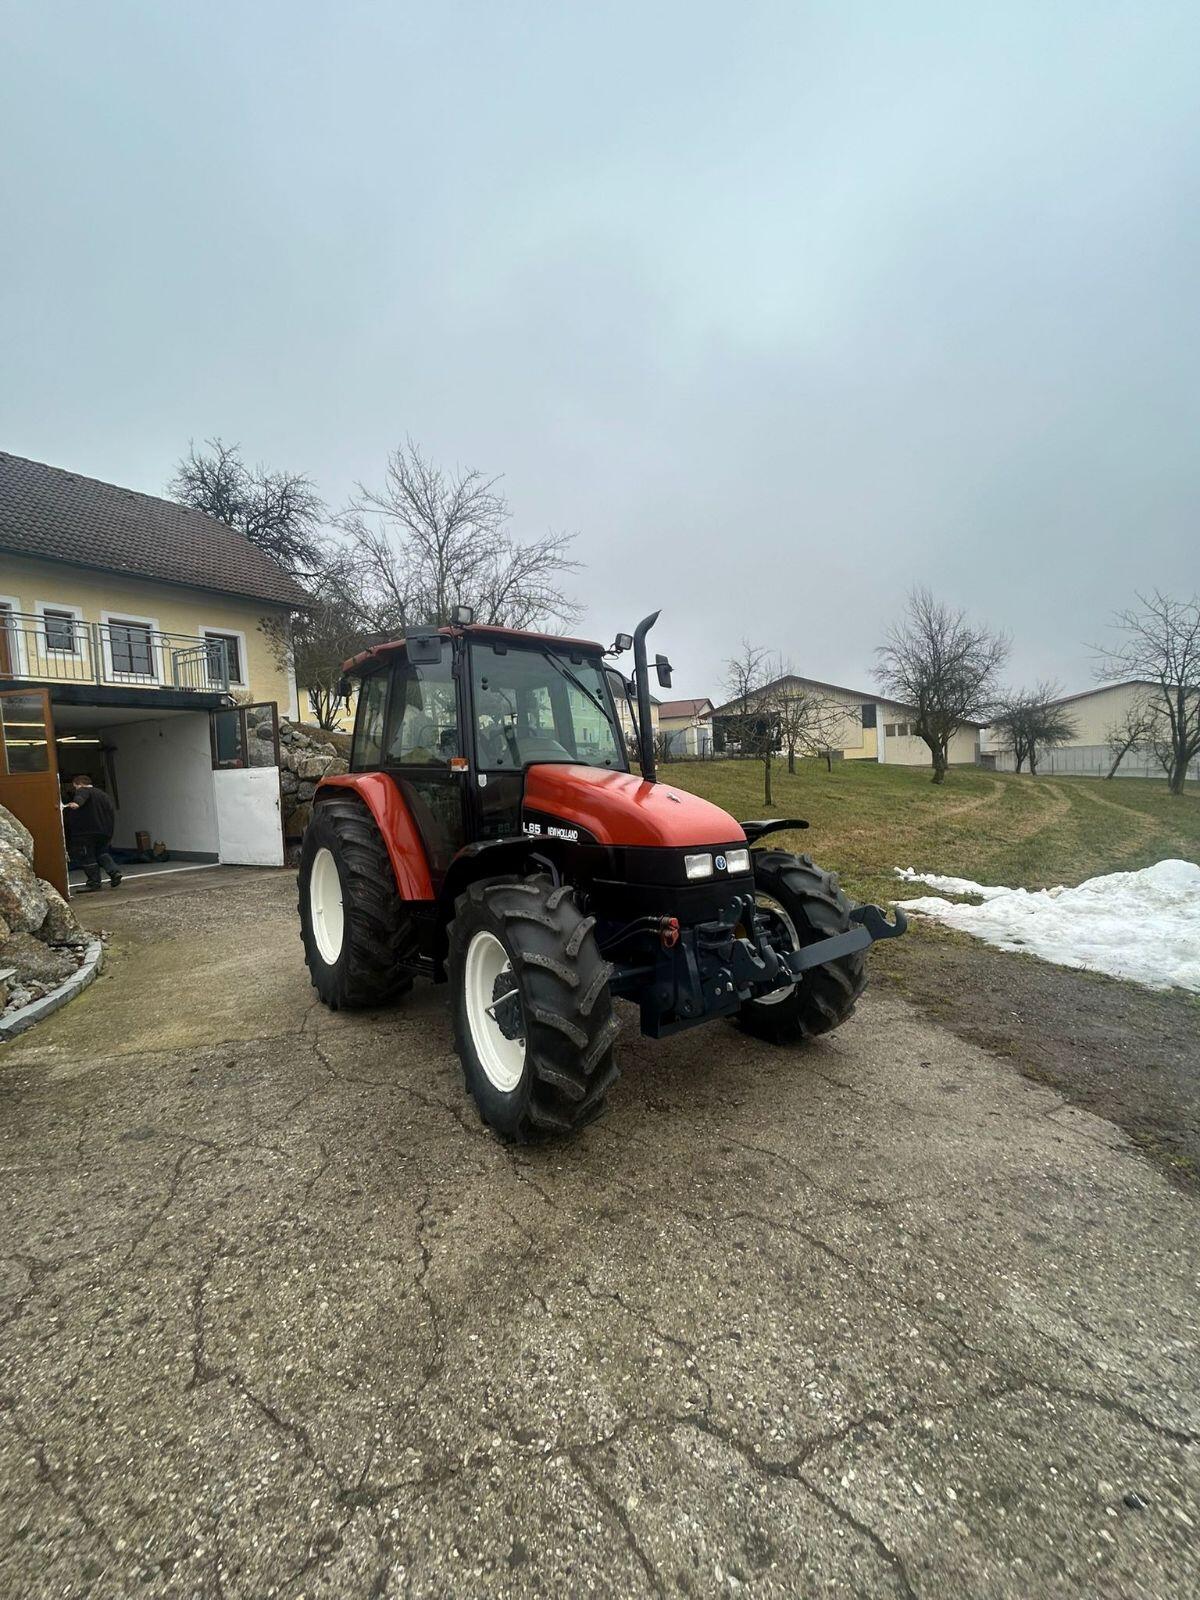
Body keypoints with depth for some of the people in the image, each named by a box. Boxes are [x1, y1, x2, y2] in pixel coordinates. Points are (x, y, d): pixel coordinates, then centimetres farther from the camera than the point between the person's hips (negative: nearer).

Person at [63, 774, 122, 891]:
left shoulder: (83, 790, -2)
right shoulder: (103, 794, 20)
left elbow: (81, 797, -29)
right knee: (102, 853, 21)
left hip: (86, 833, -8)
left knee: (87, 857, 0)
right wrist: (109, 833, 26)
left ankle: (94, 882, 2)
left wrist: (76, 803, -51)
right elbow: (112, 814, 20)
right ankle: (114, 871, 2)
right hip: (104, 832, 8)